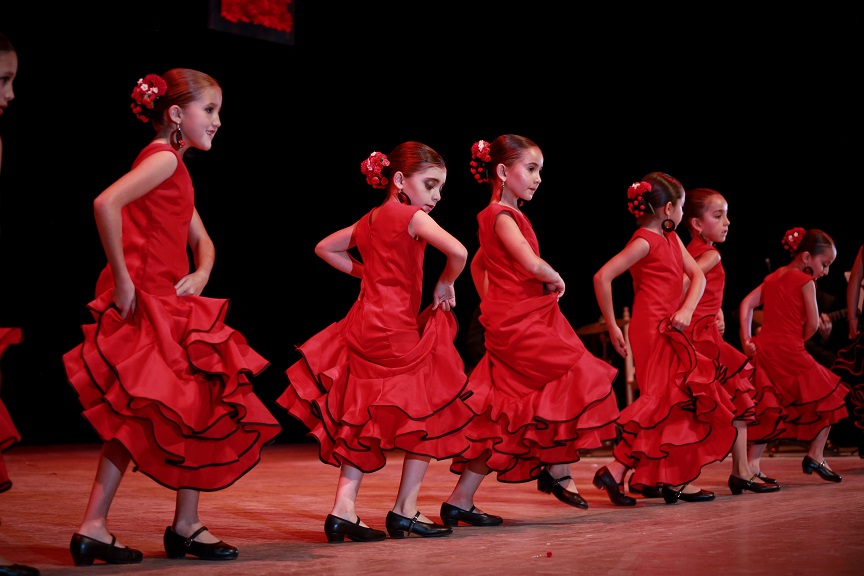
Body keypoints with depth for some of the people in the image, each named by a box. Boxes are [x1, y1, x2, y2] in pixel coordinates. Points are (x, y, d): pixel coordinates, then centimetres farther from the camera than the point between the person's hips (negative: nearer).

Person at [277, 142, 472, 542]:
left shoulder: (369, 220, 14)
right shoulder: (412, 216, -9)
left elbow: (324, 248, 26)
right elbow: (457, 252, -23)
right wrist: (445, 283, -4)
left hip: (364, 326, 8)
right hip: (396, 330, -7)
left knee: (364, 421, 13)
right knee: (426, 414, 7)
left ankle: (344, 507, 4)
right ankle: (405, 510, 9)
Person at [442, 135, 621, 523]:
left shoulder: (496, 216, 17)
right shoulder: (502, 215, -13)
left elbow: (477, 263, 31)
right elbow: (532, 264, -28)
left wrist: (491, 304, 23)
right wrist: (556, 280, -8)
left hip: (511, 324, 10)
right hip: (520, 325, -10)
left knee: (502, 418, 10)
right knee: (577, 378, -6)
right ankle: (558, 472, 4)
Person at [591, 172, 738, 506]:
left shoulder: (671, 238, 16)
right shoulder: (645, 241, -11)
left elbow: (697, 275, 8)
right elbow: (602, 277, -19)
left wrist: (687, 309, -12)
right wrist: (613, 328, -14)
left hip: (669, 332, 9)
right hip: (652, 331, -9)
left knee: (682, 403, 9)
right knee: (664, 404, -11)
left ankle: (674, 481, 13)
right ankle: (615, 472, -10)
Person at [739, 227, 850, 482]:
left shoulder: (772, 278, 16)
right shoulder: (805, 281, -4)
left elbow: (746, 304, 8)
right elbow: (813, 324, -8)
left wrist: (746, 338, 3)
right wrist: (798, 340, 10)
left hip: (763, 348, 7)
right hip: (790, 351, -7)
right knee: (829, 398, 10)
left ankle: (753, 462, 2)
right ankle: (815, 456, 9)